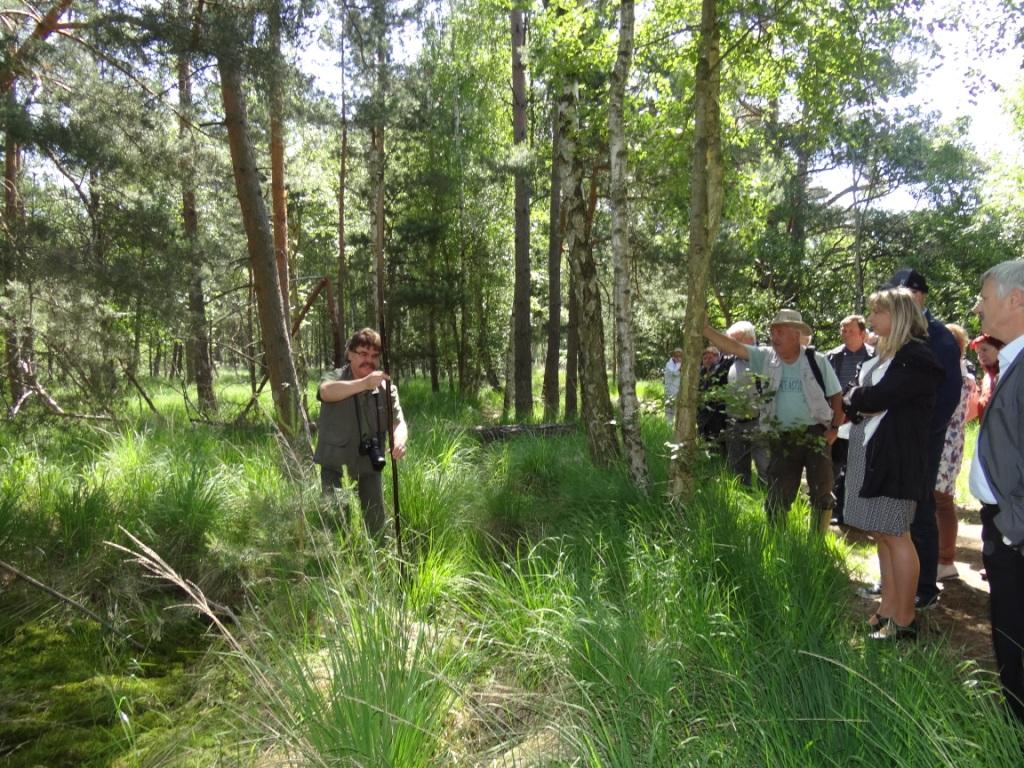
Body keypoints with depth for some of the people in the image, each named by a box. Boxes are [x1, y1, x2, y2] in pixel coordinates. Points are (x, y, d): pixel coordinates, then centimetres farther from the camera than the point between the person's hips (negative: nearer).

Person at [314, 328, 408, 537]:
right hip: (336, 465, -3)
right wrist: (365, 383, -48)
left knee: (376, 522, 11)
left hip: (369, 465, 3)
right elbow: (326, 391, -34)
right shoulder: (335, 377, -9)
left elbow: (398, 422, -10)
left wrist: (399, 441, -34)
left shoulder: (386, 387, -1)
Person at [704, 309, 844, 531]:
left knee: (822, 494, 6)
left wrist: (835, 428, -4)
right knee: (778, 496, 6)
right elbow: (732, 346, -9)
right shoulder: (765, 357, 0)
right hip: (781, 439, 2)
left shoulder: (817, 361, -5)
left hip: (816, 436, -1)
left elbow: (837, 396, 2)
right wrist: (704, 328, -19)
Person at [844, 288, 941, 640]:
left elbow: (878, 397, -21)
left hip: (895, 455, -9)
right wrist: (860, 403, -5)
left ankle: (904, 620, 5)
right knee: (882, 533, 12)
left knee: (894, 534, -4)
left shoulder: (917, 356, -12)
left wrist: (854, 398, -1)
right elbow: (857, 400, 17)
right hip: (870, 451, 9)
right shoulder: (884, 354, 16)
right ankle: (888, 608, 21)